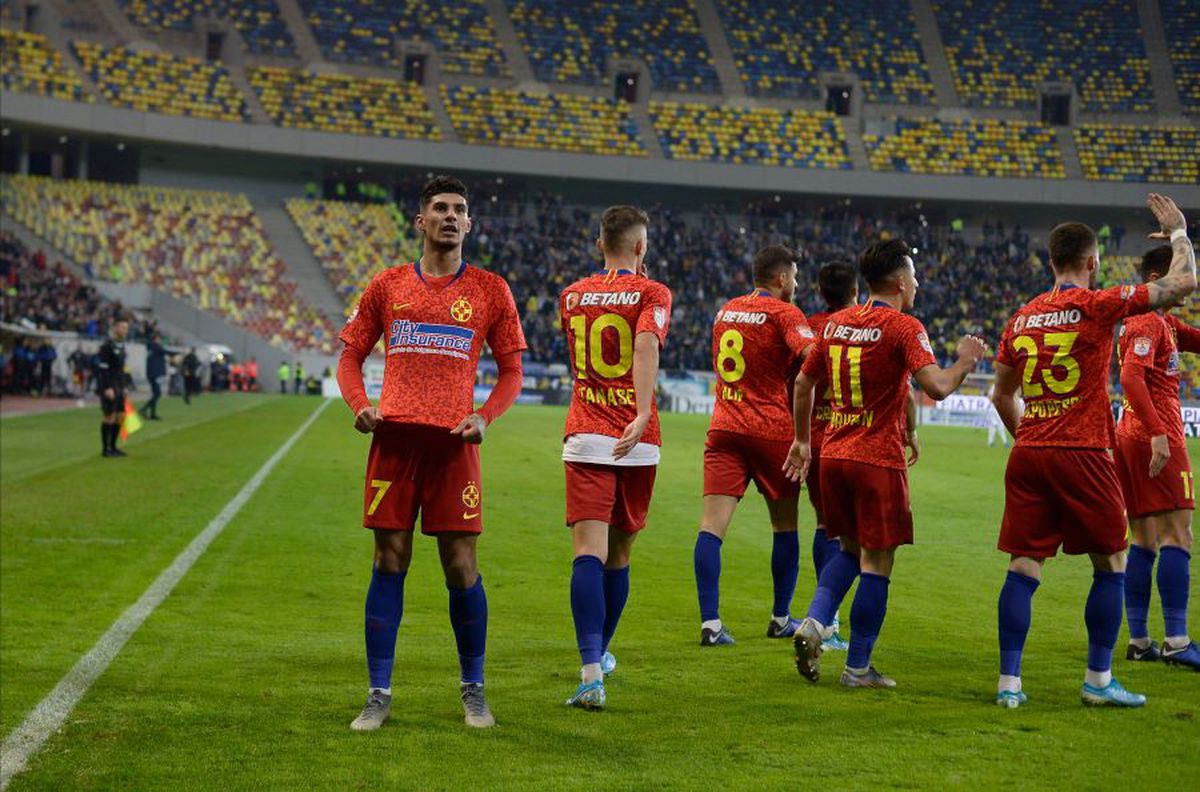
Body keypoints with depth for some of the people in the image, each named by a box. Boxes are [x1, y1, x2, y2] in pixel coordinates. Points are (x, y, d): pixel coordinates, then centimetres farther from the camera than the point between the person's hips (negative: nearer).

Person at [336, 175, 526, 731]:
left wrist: (485, 416, -6)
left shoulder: (490, 290, 9)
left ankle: (473, 690, 14)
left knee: (461, 566, -1)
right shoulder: (388, 286, 12)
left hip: (453, 441, -1)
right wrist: (359, 405, -3)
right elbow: (351, 357, 16)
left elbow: (511, 370, 11)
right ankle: (378, 693, 9)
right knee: (389, 563, 2)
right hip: (394, 435, 1)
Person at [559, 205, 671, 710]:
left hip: (585, 437, 1)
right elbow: (646, 349, -20)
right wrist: (642, 414, -29)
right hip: (636, 442, -1)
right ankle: (600, 653, 32)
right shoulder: (652, 294, 0)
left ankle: (592, 672, -26)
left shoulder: (572, 296, 12)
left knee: (589, 551, -11)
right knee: (619, 553, 15)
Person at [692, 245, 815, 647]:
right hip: (771, 429, -4)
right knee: (785, 525, 13)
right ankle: (781, 618, 22)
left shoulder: (726, 310, 13)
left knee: (713, 524, -5)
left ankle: (710, 623, -15)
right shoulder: (784, 313, -6)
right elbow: (812, 357, -23)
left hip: (723, 428, 4)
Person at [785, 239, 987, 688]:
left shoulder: (836, 323, 10)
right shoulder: (903, 327, -10)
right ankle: (858, 668, 4)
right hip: (878, 460, -7)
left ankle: (814, 622, 1)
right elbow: (937, 387, -20)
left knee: (851, 550, 21)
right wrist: (965, 362, -1)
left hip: (833, 454, 7)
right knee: (876, 563, 1)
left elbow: (803, 383, 16)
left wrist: (803, 441, 26)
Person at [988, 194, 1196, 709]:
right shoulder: (1098, 306, -6)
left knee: (1023, 568, 4)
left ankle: (1008, 682, 1)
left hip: (1028, 454, 5)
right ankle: (1098, 681, 9)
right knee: (1111, 565, 9)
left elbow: (1002, 396, 18)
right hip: (1082, 454, -5)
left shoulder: (1022, 317, 11)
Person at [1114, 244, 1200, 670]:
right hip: (1157, 435, -10)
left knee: (1144, 541, 9)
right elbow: (1131, 376, -24)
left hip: (1132, 437, 10)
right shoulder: (1149, 322, -12)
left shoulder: (1166, 323, 19)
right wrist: (1158, 434, -29)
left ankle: (1138, 641, 11)